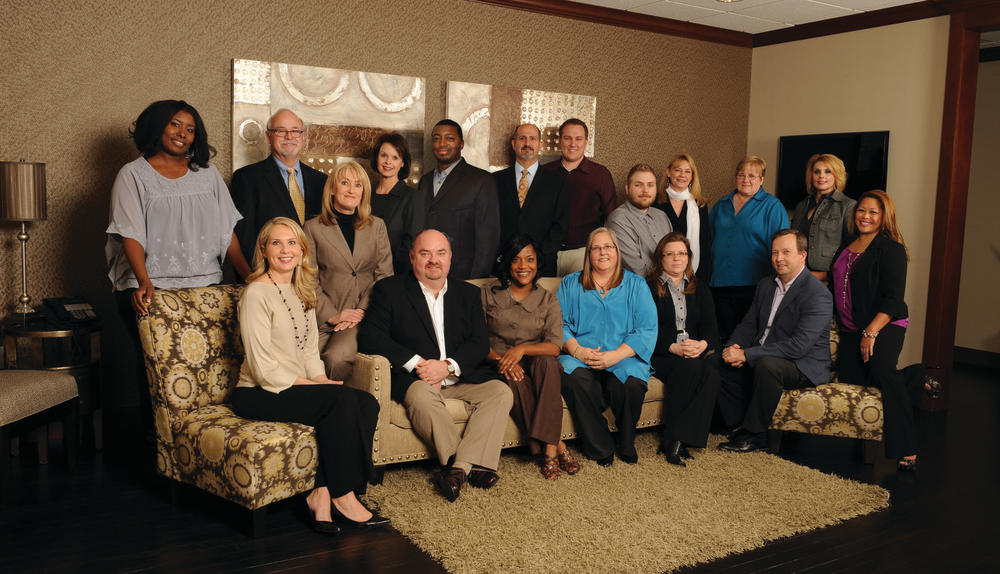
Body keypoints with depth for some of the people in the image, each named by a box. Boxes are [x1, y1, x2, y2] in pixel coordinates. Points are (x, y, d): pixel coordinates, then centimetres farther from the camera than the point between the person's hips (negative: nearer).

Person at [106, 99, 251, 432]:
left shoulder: (207, 173, 15)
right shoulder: (134, 174, 6)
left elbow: (227, 231, 10)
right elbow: (130, 234, -5)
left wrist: (251, 277, -1)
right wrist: (143, 282, -22)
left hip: (205, 285, 3)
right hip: (151, 289, -2)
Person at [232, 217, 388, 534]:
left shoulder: (302, 292, 14)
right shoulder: (257, 293, -11)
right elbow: (263, 368, -15)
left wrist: (321, 379, -4)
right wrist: (312, 385, -14)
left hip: (296, 388, 7)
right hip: (258, 396, -7)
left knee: (367, 403, -18)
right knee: (344, 399, -28)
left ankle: (323, 493, -16)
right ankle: (342, 497, -16)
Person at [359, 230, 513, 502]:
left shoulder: (468, 293, 15)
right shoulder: (389, 289, 6)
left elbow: (480, 342, 5)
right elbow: (372, 337, -6)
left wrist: (448, 366, -15)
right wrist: (416, 363, -17)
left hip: (461, 375, 3)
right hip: (414, 377, -3)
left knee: (501, 392, -21)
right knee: (422, 396, -35)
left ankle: (459, 467, -28)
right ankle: (473, 463, -24)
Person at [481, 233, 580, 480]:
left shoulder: (548, 300, 6)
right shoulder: (489, 292, 4)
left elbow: (554, 346, -7)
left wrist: (522, 349, -25)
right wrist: (500, 360, -22)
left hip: (537, 367, 1)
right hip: (499, 366, -1)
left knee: (547, 362, -33)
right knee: (516, 382, -35)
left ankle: (549, 449, -34)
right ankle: (557, 446, -28)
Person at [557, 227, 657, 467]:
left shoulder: (636, 285, 13)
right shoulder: (570, 284, 17)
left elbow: (647, 330, 1)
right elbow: (560, 324, 6)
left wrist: (616, 355, -14)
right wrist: (577, 350, -13)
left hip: (623, 359, 0)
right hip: (579, 358, 1)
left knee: (632, 384, -34)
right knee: (575, 380, -34)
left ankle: (626, 446, -4)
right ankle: (601, 450, -16)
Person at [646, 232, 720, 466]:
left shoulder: (699, 287, 21)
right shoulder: (649, 286, 7)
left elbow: (710, 326, 10)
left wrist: (703, 344, -14)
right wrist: (674, 348, -21)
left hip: (695, 353, 4)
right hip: (660, 354, -4)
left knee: (712, 375, -29)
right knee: (690, 367, -35)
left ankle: (677, 439, -29)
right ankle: (673, 439, -28)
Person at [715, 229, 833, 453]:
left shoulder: (818, 295, -17)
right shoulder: (766, 285, 10)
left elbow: (798, 346, -26)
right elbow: (749, 324, 13)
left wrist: (746, 355, -27)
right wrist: (733, 347, -11)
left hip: (805, 366, -8)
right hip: (759, 361, 8)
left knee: (767, 365, -37)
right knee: (716, 361, -8)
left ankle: (756, 434, -20)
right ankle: (740, 425, -3)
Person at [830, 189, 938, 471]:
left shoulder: (891, 249, -5)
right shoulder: (845, 249, 16)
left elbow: (893, 299, -12)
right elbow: (835, 288, 26)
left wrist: (871, 332, -20)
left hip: (885, 326, -7)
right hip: (851, 330, 7)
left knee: (882, 368, -31)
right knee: (850, 380, -6)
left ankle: (906, 449, -23)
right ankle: (917, 380, 16)